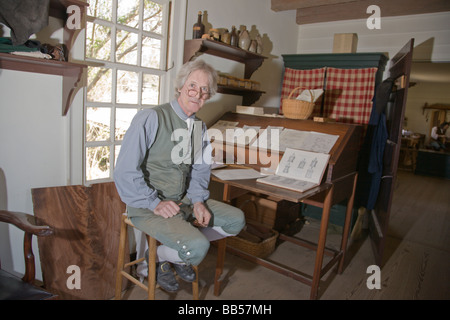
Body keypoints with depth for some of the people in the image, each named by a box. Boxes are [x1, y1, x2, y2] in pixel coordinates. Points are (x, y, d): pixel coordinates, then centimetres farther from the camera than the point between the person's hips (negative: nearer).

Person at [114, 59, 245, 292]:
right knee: (198, 247, -26)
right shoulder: (150, 119, -15)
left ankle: (182, 249, 15)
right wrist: (154, 203, -20)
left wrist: (198, 201, -3)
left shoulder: (199, 127, 7)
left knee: (236, 220, 4)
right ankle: (158, 257, 7)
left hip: (185, 201, 8)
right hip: (148, 207, -7)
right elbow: (125, 172, -18)